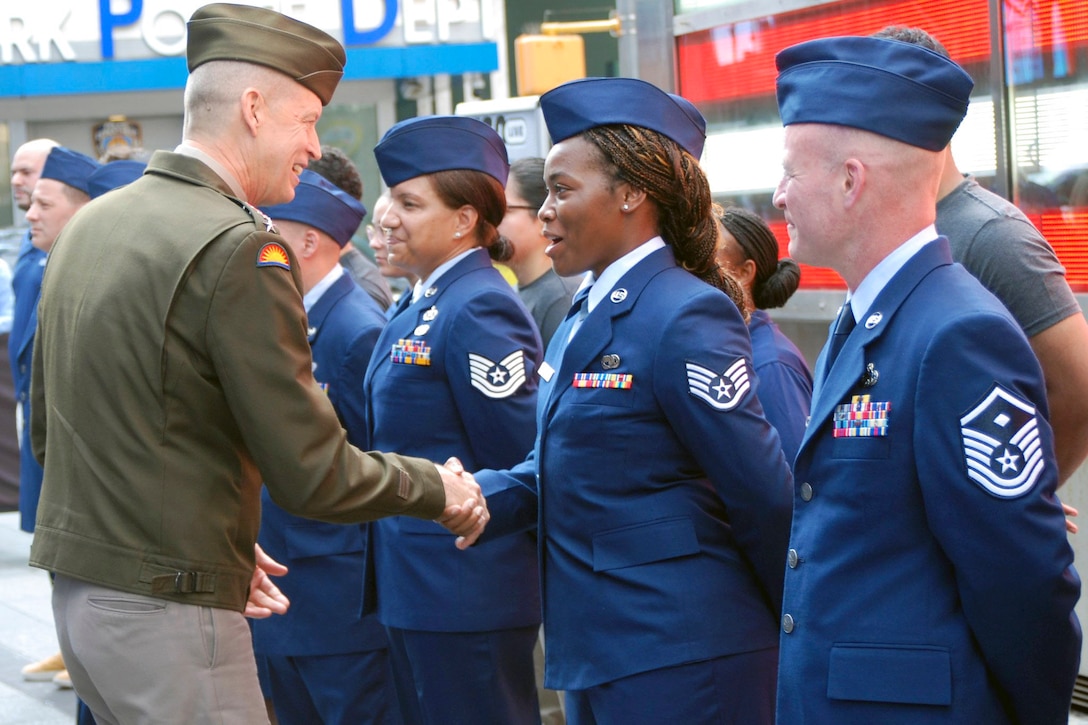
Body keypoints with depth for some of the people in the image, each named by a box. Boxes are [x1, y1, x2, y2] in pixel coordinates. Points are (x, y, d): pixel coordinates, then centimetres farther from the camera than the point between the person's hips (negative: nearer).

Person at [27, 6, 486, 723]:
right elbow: (313, 475, -17)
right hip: (168, 607, -9)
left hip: (79, 590, 9)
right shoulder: (240, 247, -17)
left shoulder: (91, 223, 10)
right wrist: (436, 487, 1)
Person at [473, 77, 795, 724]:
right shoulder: (584, 317, 14)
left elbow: (764, 496, -17)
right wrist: (476, 495, -2)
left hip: (680, 667, -9)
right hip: (599, 658, 9)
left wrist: (794, 634, -8)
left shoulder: (686, 318, -17)